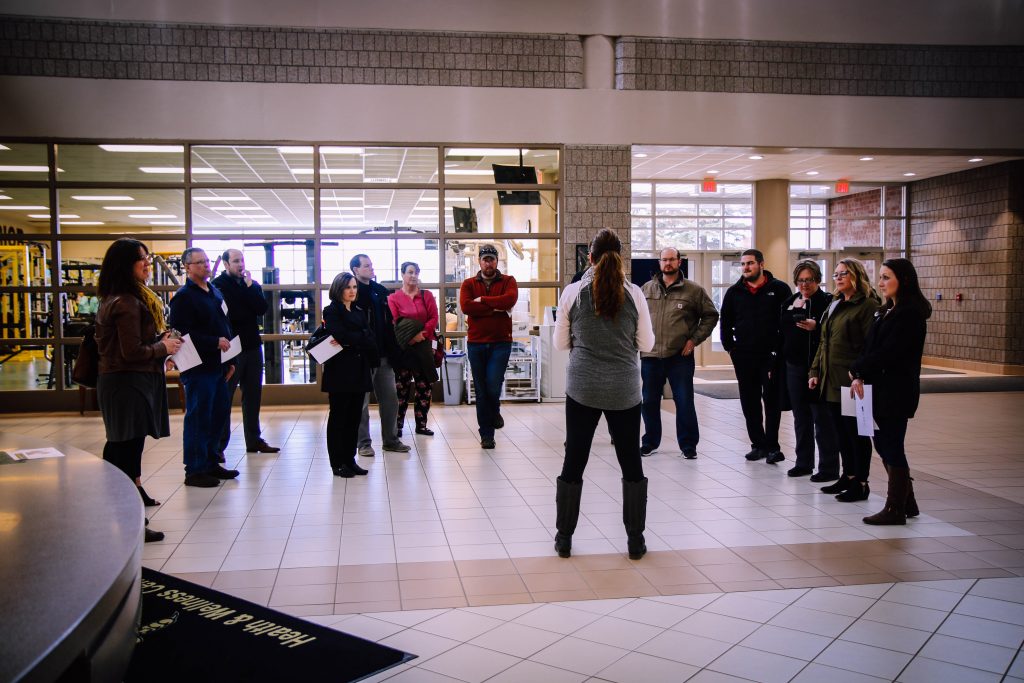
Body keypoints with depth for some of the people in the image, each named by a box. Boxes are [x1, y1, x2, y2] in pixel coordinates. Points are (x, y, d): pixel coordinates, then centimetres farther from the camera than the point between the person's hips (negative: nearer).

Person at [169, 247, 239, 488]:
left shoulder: (215, 292, 16)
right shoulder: (183, 297, -11)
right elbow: (183, 333, -20)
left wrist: (229, 360, 16)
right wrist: (215, 342, -20)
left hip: (218, 366, 9)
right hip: (198, 368, -9)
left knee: (220, 413, 14)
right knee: (198, 418, -3)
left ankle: (211, 462, 26)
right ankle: (194, 470, 5)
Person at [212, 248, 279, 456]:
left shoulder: (252, 284, 11)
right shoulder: (218, 285, -6)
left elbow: (262, 308, -5)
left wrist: (249, 287, -10)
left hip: (252, 347, 6)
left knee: (253, 395, 12)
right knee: (224, 397, -2)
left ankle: (254, 440, 21)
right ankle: (218, 445, 2)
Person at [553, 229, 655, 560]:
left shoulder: (572, 293, -5)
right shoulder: (633, 294, -5)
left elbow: (561, 342, 4)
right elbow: (647, 344, 2)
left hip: (582, 387, 0)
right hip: (625, 390, 0)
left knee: (574, 461, 10)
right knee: (631, 463, 12)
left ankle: (564, 538, 18)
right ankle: (635, 540, 18)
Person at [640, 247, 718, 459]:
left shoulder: (694, 290, 0)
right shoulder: (646, 289, 8)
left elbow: (710, 315, 5)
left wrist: (694, 339, -3)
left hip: (680, 357, -3)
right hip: (650, 356, 3)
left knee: (684, 402, 0)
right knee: (649, 402, 11)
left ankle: (688, 444, 13)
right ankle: (650, 442, 25)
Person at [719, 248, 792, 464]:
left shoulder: (779, 289, -2)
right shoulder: (734, 292, 8)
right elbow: (725, 323, 16)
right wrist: (730, 348, 9)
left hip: (771, 355, -3)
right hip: (744, 357, 4)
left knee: (772, 401, -1)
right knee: (749, 403, 7)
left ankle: (772, 446, 4)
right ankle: (758, 444, 16)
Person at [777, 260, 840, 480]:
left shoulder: (827, 301, -7)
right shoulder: (789, 303, 14)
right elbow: (782, 333, 17)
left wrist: (815, 327, -30)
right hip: (794, 366, 7)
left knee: (822, 418, -3)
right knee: (801, 418, 14)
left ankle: (829, 467, 4)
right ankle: (804, 462, 24)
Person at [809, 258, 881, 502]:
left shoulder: (868, 305, -9)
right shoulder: (835, 305, 18)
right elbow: (823, 343, 20)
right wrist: (815, 372, 13)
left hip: (851, 382, -8)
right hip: (831, 381, 8)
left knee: (856, 432, 0)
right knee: (841, 432, 14)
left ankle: (861, 482, 9)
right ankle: (848, 476, 25)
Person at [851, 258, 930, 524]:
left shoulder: (910, 313, -14)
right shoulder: (888, 310, 15)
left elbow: (888, 352, -20)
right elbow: (870, 347, 10)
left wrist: (857, 371, -12)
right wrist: (860, 376, -4)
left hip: (897, 390, -9)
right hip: (881, 388, 9)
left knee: (891, 447, -2)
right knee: (883, 444, 13)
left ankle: (896, 509, 9)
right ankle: (906, 502, 25)